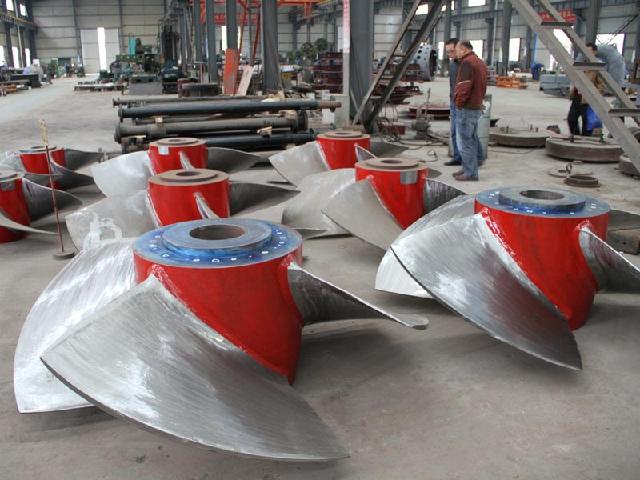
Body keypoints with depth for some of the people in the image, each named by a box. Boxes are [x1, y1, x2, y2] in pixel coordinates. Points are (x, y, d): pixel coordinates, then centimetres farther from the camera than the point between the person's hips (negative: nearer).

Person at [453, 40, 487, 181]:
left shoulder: (467, 63, -15)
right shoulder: (480, 63, 17)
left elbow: (464, 86, -22)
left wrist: (459, 102, -11)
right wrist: (479, 100, 13)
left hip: (466, 108, -10)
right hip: (477, 107, 10)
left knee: (465, 141, -5)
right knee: (472, 139, 16)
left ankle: (471, 173, -2)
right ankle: (468, 168, 26)